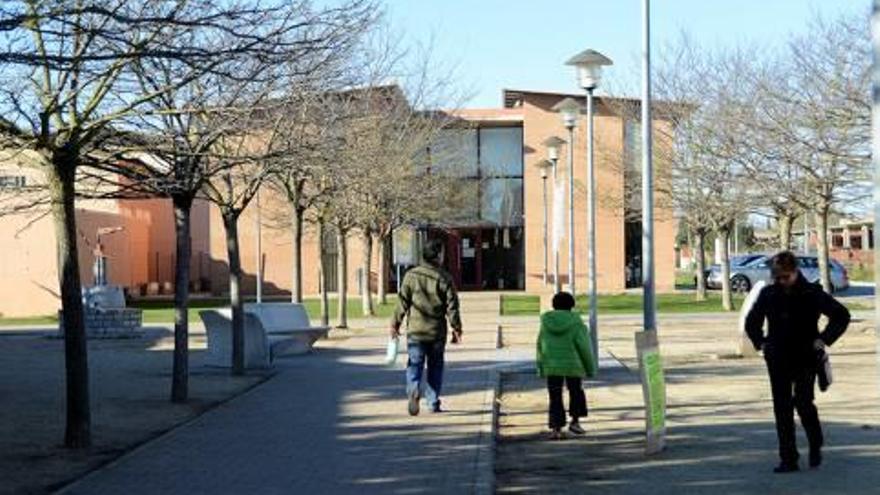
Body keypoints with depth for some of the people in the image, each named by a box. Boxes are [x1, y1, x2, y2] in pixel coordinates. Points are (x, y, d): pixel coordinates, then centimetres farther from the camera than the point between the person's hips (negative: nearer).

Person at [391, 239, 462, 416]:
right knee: (435, 367, 13)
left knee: (415, 364, 1)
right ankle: (434, 403, 17)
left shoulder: (411, 275, -1)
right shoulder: (444, 278, -4)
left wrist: (395, 323, 7)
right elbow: (452, 306, -4)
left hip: (415, 330, 0)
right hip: (437, 332, 0)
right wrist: (456, 328, 3)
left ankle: (414, 390, -26)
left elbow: (402, 302, -1)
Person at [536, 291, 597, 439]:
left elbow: (541, 345, 4)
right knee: (576, 392, 21)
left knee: (555, 398, 6)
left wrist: (541, 368, 12)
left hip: (551, 366, 2)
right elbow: (583, 346, -7)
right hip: (572, 365, -2)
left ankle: (556, 428, -2)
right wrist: (590, 367, 2)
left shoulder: (546, 322, 0)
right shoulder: (575, 322, -8)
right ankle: (575, 421, 17)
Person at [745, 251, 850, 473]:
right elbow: (751, 322, 19)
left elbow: (841, 315, 1)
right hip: (778, 360, 3)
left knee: (803, 403, -12)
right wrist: (760, 342, 6)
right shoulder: (768, 294, 2)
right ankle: (788, 459, 7)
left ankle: (816, 446, 16)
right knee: (782, 408, 2)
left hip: (805, 358, -3)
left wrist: (824, 339, -6)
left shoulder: (812, 293, -7)